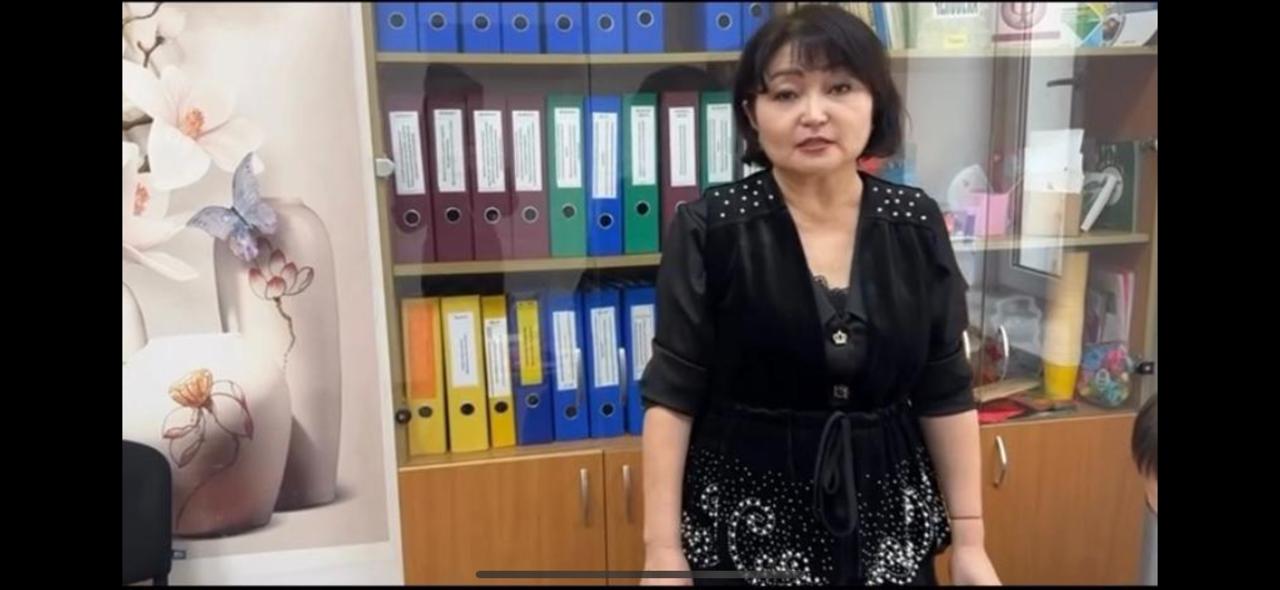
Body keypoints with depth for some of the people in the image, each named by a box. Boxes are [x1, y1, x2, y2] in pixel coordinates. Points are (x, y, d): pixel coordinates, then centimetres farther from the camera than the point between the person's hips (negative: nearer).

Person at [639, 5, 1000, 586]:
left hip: (886, 509, 3)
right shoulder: (708, 228, -12)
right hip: (745, 513, -2)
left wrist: (968, 540, 3)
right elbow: (671, 394, -10)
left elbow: (946, 390, 2)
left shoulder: (916, 223, -2)